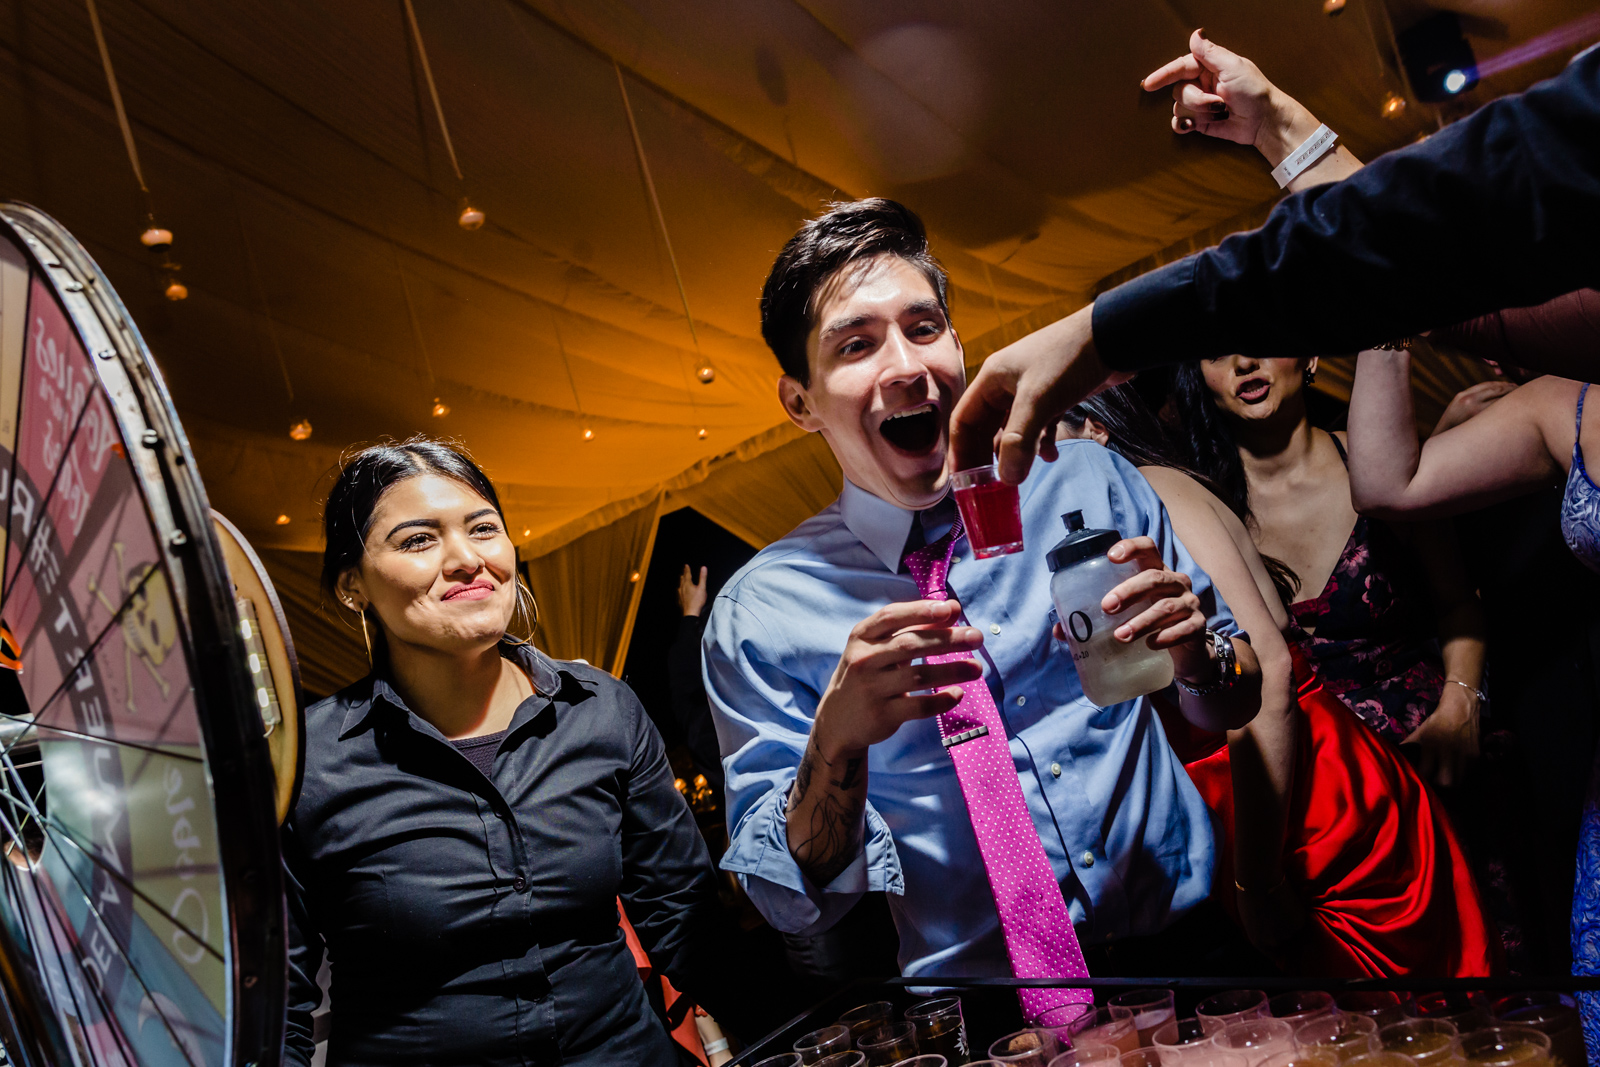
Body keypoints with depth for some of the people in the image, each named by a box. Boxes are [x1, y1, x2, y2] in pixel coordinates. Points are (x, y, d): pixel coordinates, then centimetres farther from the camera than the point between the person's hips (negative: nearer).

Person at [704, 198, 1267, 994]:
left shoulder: (1088, 482, 1)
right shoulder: (758, 615, -7)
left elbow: (1237, 704, 9)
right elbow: (795, 903, -5)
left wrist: (1196, 652, -15)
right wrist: (837, 739, -24)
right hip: (981, 1007, -1)